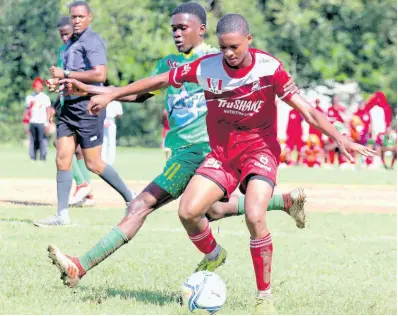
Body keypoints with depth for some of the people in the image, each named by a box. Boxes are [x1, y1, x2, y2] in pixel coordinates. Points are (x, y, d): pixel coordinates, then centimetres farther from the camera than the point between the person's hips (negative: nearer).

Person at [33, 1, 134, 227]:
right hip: (70, 107, 8)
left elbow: (99, 74, -23)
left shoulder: (92, 41, -11)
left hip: (88, 107, -8)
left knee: (93, 164, -4)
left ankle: (131, 199, 13)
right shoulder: (71, 43, 17)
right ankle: (62, 215, 2)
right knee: (62, 160, 1)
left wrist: (65, 74, -18)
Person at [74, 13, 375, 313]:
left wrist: (339, 138, -30)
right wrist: (110, 96, 4)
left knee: (255, 216, -26)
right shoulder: (207, 67, -10)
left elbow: (305, 108, -18)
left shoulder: (269, 68, -17)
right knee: (188, 211, -14)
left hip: (260, 149, -3)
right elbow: (160, 80, 1)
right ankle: (213, 255, 21)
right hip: (222, 153, 3)